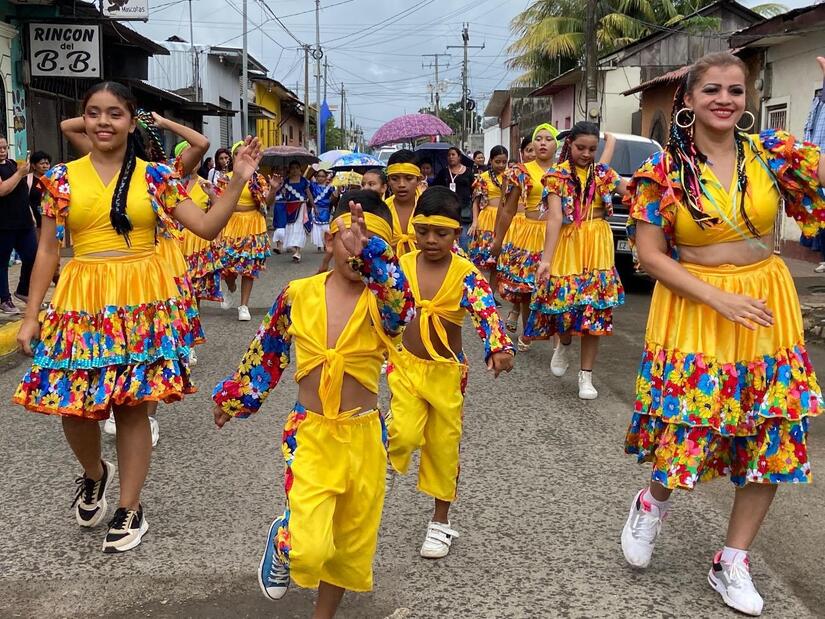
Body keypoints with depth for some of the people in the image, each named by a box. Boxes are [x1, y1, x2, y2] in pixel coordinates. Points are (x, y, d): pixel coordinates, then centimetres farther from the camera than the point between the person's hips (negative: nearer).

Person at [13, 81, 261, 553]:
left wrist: (238, 180, -8)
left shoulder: (156, 176, 2)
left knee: (132, 404, 4)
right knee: (74, 406, 0)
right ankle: (95, 475, 34)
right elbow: (49, 250, 6)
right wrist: (31, 316, 4)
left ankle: (131, 509, 21)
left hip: (143, 300, -1)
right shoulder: (62, 178, 4)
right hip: (83, 301, 1)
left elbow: (207, 227, 1)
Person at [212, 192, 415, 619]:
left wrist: (372, 251, -49)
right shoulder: (299, 294, -5)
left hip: (364, 436, 1)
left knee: (351, 545, 16)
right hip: (310, 434, -1)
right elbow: (265, 353, 11)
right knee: (308, 548, -13)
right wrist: (232, 397, 21)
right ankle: (281, 542, 24)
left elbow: (402, 306, -36)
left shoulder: (378, 300, -9)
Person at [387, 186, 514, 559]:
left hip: (447, 371, 0)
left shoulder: (466, 274, -12)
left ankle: (441, 522, 27)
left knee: (444, 446, 9)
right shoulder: (400, 267, -6)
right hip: (405, 364, 1)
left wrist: (499, 349, -39)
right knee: (406, 435, -19)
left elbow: (486, 312, -25)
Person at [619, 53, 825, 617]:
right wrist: (719, 300, -16)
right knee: (687, 439, -4)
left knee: (772, 444, 7)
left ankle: (733, 562, 26)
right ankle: (654, 502, 33)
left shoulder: (771, 152, 0)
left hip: (768, 314, 3)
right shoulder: (662, 170, -6)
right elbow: (650, 255, -8)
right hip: (693, 314, -3)